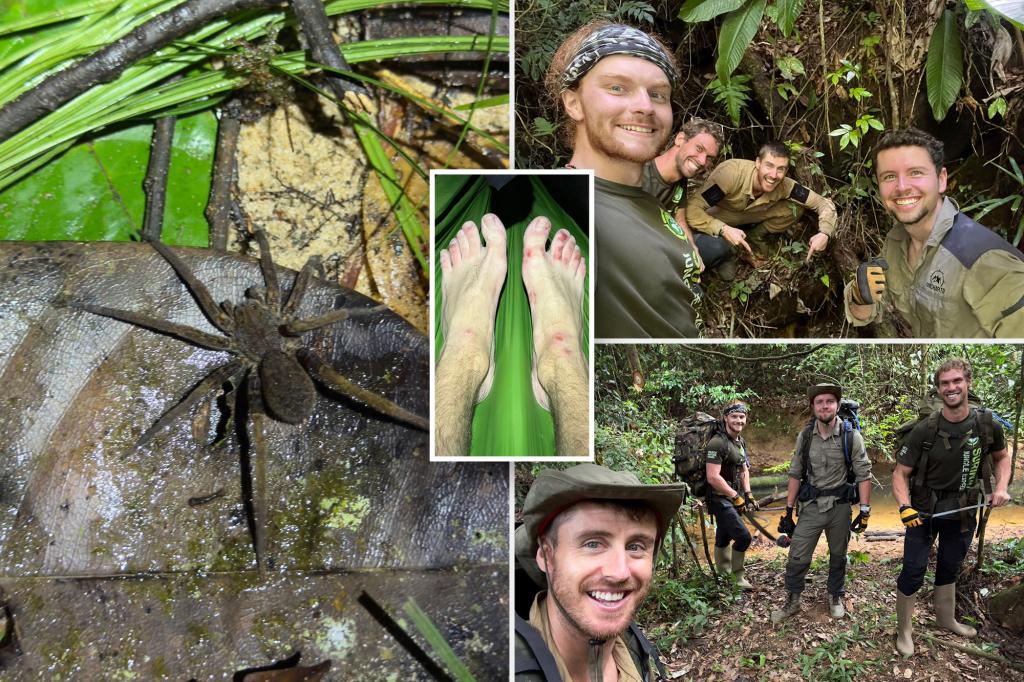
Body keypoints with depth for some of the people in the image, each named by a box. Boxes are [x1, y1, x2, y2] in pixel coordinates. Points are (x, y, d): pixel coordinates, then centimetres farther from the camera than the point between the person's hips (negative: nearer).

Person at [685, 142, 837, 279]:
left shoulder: (784, 186, -23)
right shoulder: (731, 172, -37)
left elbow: (824, 203, -14)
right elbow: (691, 210, -39)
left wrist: (824, 233, -32)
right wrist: (724, 230, -50)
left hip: (746, 218, 4)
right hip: (715, 223, -4)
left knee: (795, 209, -16)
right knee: (716, 248, -38)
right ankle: (724, 256, 0)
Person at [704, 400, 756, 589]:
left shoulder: (740, 442, 9)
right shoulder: (717, 442, -21)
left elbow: (744, 470, 18)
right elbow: (713, 477, -25)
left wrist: (748, 494, 4)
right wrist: (736, 497, -20)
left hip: (732, 498, 9)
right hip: (720, 499, -9)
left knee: (724, 538, 18)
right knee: (743, 536, -14)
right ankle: (737, 577, 0)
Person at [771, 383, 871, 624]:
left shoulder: (851, 437, -10)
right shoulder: (805, 437, -2)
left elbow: (863, 475, -7)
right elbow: (795, 474, 4)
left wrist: (865, 511, -10)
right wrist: (788, 510, 3)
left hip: (840, 507, -1)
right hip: (811, 506, 2)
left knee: (838, 556, 14)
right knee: (797, 557, 0)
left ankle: (836, 597, 35)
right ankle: (792, 600, 17)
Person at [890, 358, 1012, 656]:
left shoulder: (986, 424, -10)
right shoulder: (925, 430, -19)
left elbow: (1001, 456, 10)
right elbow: (901, 473, -13)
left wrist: (1001, 487, -7)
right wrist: (905, 507, -28)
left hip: (963, 511, 3)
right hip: (924, 511, -3)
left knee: (950, 567, 22)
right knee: (914, 570, -3)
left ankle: (946, 618, 43)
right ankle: (904, 630, 13)